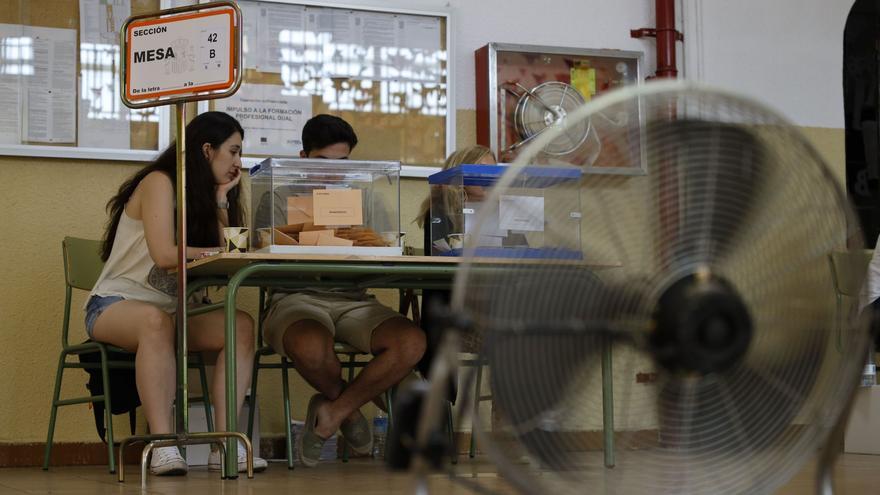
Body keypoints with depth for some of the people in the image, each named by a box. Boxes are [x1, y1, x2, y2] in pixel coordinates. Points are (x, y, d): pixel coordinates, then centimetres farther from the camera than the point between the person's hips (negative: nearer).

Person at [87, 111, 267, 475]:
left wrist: (221, 199, -2)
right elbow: (164, 255, -22)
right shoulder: (159, 183, -10)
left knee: (241, 325, -18)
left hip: (168, 311, 7)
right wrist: (223, 251, -13)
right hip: (114, 305, -7)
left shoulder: (203, 194, 14)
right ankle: (163, 445, -46)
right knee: (155, 320, -42)